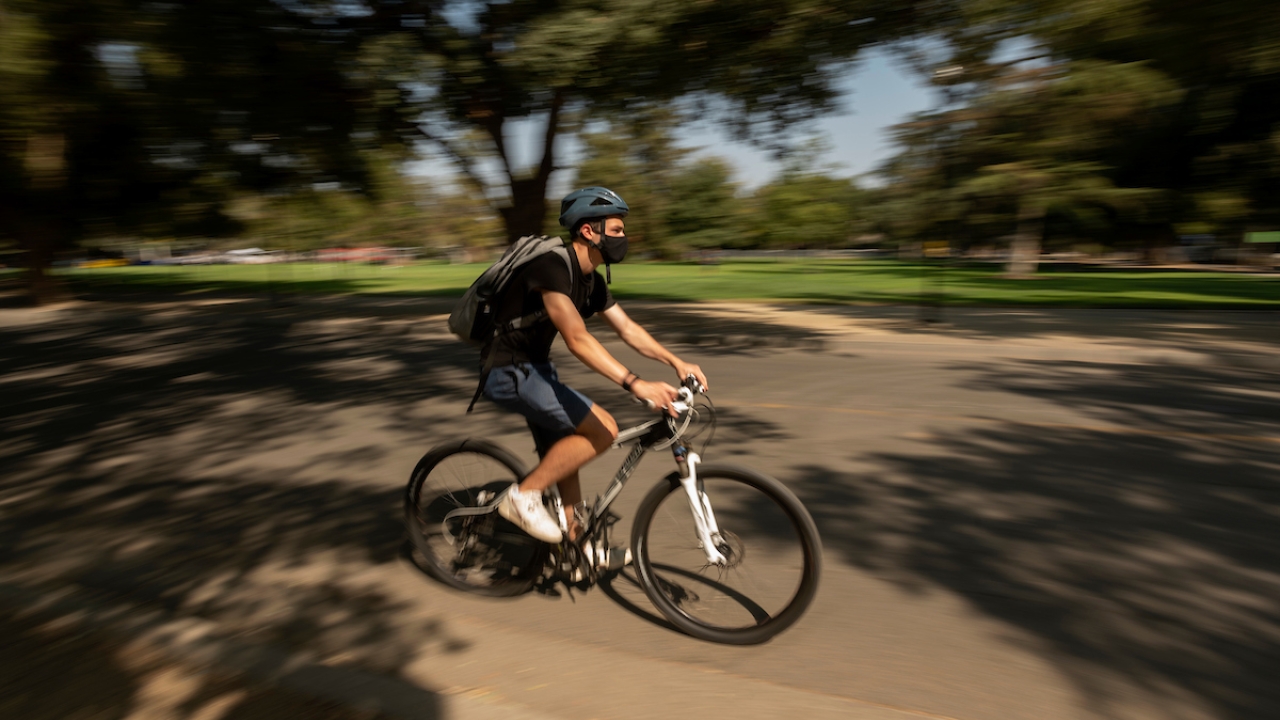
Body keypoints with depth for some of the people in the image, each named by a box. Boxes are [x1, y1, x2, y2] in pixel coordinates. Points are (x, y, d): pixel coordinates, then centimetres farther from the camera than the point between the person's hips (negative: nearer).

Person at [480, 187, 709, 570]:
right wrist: (635, 384, -42)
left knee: (564, 455, 14)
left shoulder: (591, 281, 6)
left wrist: (677, 362, -4)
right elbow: (577, 338, -35)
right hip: (509, 372, -10)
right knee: (603, 430, -17)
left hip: (535, 368, 10)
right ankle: (523, 495, -6)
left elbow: (628, 328, 7)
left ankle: (576, 545, 28)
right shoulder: (552, 268, -24)